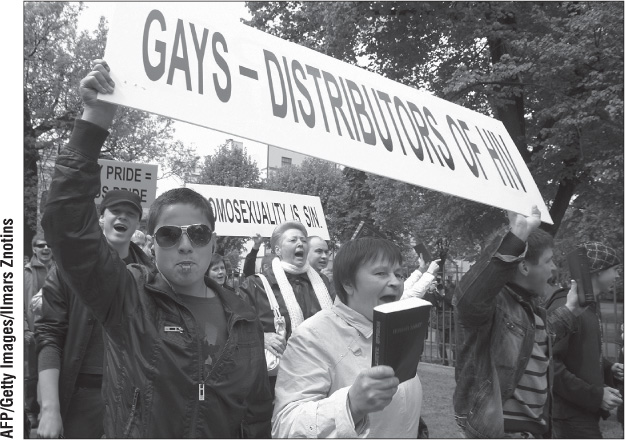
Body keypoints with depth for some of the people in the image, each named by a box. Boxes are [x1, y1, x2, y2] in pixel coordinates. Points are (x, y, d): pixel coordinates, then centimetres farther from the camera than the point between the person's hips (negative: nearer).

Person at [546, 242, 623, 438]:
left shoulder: (591, 304, 11)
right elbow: (550, 365, -22)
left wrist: (609, 368, 5)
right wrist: (596, 395, -21)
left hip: (585, 410, 10)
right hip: (573, 413, -10)